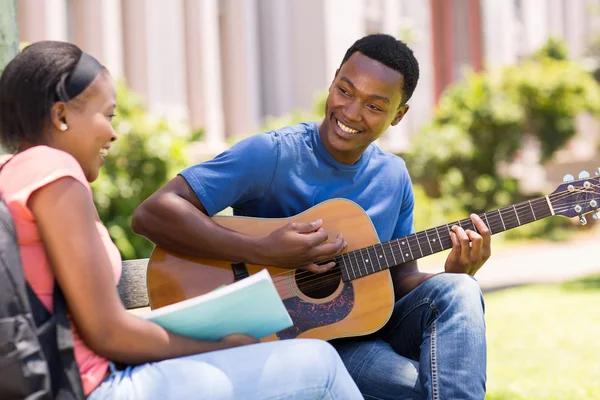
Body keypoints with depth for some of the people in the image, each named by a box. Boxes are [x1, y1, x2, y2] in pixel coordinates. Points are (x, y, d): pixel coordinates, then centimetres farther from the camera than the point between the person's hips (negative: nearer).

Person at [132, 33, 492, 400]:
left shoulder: (394, 177, 6)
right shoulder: (273, 154, -13)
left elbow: (402, 279, 12)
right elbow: (152, 214, -21)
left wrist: (455, 274, -10)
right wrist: (264, 252, -28)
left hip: (367, 324, 6)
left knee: (458, 293, -21)